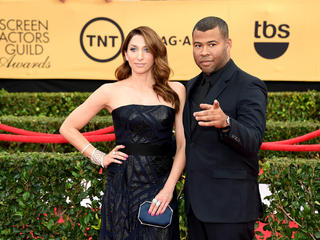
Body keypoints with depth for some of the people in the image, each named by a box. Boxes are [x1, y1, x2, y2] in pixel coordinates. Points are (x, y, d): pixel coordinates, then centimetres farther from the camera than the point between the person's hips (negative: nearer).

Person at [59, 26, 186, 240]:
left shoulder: (176, 91, 5)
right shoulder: (112, 92, 1)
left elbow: (183, 145, 2)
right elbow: (68, 128, 8)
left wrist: (169, 188, -8)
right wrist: (99, 158, 0)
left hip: (162, 187, 1)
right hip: (123, 186, -1)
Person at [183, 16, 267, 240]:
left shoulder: (249, 87, -12)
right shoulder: (193, 86, 13)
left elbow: (253, 142, -24)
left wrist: (225, 123, -41)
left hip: (231, 205, -7)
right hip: (196, 201, 7)